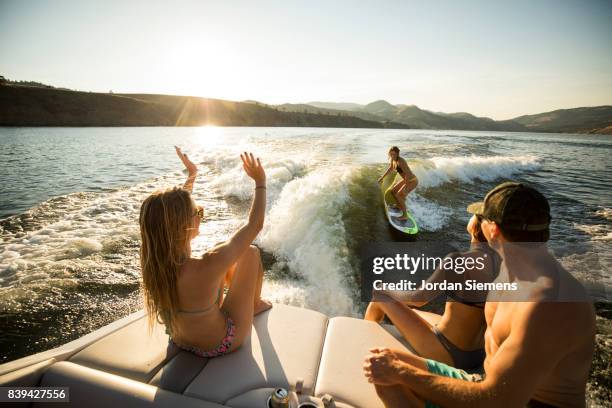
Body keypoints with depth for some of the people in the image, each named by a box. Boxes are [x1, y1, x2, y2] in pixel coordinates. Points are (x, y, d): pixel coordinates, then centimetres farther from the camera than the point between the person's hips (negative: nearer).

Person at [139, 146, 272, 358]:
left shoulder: (152, 259, -22)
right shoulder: (205, 267, -40)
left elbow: (171, 212, -3)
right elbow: (255, 224, -28)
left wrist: (191, 174, 9)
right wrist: (260, 182, -14)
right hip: (220, 345, -5)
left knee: (222, 249, 17)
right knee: (251, 253, 2)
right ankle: (256, 305, 31)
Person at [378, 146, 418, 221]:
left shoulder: (400, 161, -29)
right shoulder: (393, 159, -2)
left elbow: (408, 174, -33)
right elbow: (390, 168, 18)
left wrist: (405, 188, -30)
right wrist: (382, 177, 24)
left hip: (412, 181, -9)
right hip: (407, 180, 9)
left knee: (398, 196, -13)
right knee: (392, 191, 15)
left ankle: (405, 215, 1)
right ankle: (399, 206, 39)